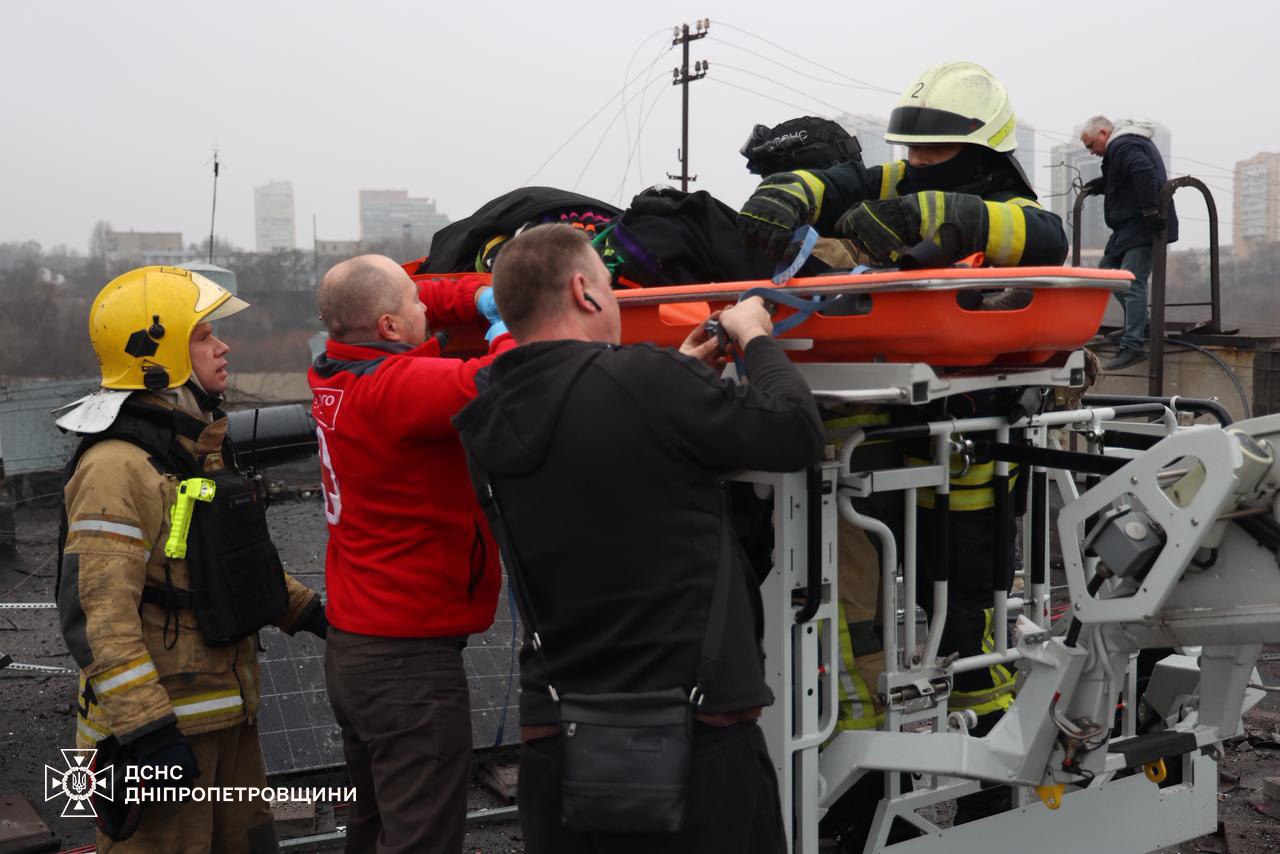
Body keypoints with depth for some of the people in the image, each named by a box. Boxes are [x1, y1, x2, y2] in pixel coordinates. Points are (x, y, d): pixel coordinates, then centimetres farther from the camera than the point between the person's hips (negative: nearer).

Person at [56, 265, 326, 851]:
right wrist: (148, 731, -26)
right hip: (165, 723, -9)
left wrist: (305, 610, 21)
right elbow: (96, 613, -24)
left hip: (227, 710, 9)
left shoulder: (203, 446, 12)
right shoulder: (117, 466, -20)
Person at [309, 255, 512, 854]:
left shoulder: (336, 372, 4)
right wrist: (508, 333, -14)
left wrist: (482, 298, 4)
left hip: (351, 648, 9)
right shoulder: (395, 387, -22)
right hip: (409, 661, -9)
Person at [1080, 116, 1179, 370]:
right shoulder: (1132, 142, 20)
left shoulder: (1123, 146, -14)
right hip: (1129, 227, 11)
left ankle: (1133, 345, -17)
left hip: (1142, 227, -11)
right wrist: (1100, 184, 14)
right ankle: (1139, 324, 20)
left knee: (1132, 283, -15)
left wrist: (1151, 211, -31)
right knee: (1107, 270, 17)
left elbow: (1144, 173, -29)